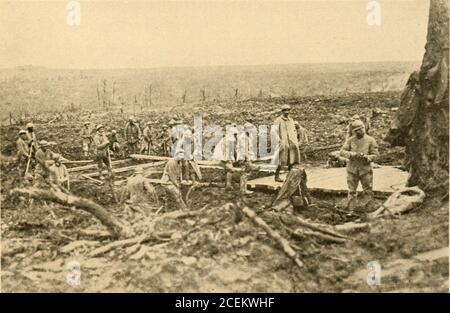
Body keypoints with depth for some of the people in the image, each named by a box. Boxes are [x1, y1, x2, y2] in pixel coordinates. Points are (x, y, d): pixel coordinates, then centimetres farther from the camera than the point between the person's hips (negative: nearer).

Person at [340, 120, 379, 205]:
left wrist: (365, 157, -21)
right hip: (352, 169, 1)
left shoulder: (370, 140, -1)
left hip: (365, 169, -1)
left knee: (368, 192, 5)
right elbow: (342, 152, -5)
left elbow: (375, 155, -3)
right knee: (351, 191, 7)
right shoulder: (350, 140, 2)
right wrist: (353, 154, -20)